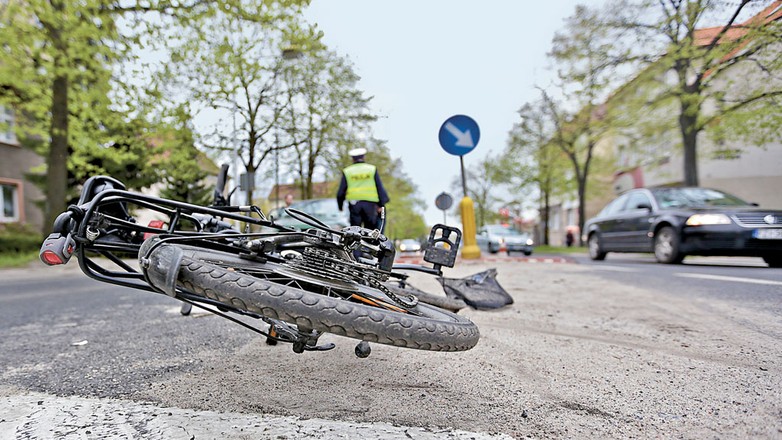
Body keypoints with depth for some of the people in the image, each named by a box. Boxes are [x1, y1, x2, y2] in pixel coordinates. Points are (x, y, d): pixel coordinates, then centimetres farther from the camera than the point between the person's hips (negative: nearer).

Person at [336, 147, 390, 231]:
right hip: (370, 203, 0)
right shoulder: (372, 169, 7)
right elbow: (380, 188, 6)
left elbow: (341, 191, 6)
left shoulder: (347, 171, 6)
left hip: (354, 203, 1)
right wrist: (381, 204, 11)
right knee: (370, 229, 4)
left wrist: (340, 205, 18)